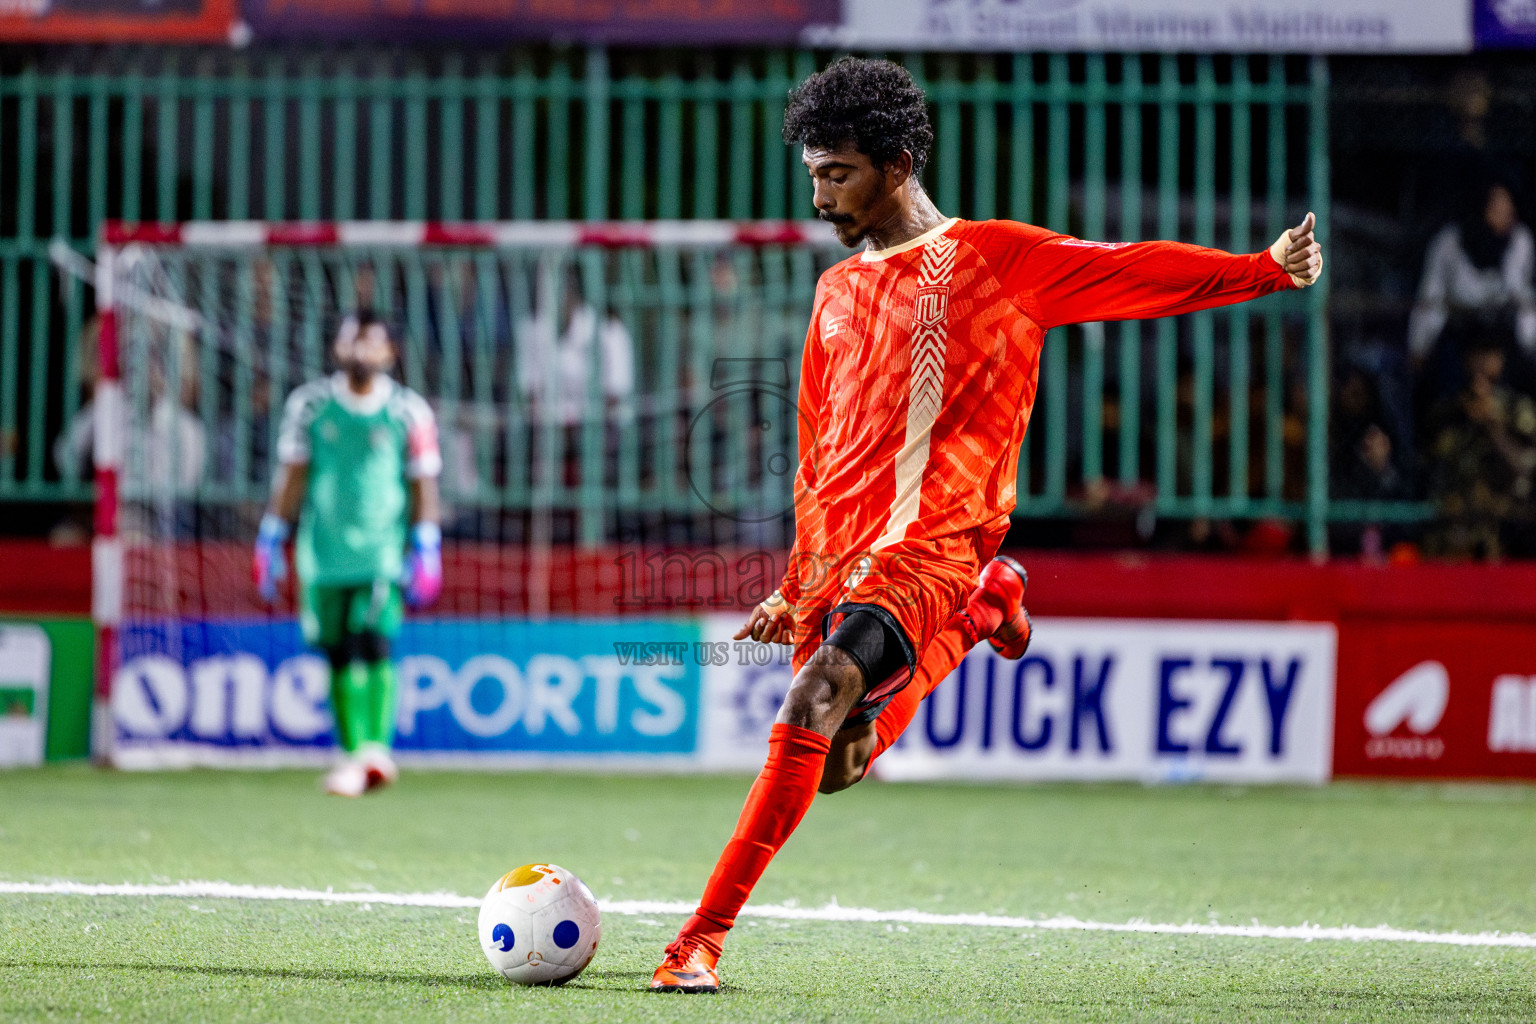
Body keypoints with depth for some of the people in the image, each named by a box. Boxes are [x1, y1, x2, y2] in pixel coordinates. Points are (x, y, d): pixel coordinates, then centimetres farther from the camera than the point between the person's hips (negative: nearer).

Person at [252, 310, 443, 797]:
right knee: (338, 654, 3)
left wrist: (427, 552, -1)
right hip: (324, 551, 2)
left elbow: (424, 486, 5)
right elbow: (291, 478, 9)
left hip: (383, 550, -2)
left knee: (373, 643, -18)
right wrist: (270, 542, 6)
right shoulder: (309, 404, 5)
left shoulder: (409, 411, 1)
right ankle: (351, 753, 12)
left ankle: (377, 748, -22)